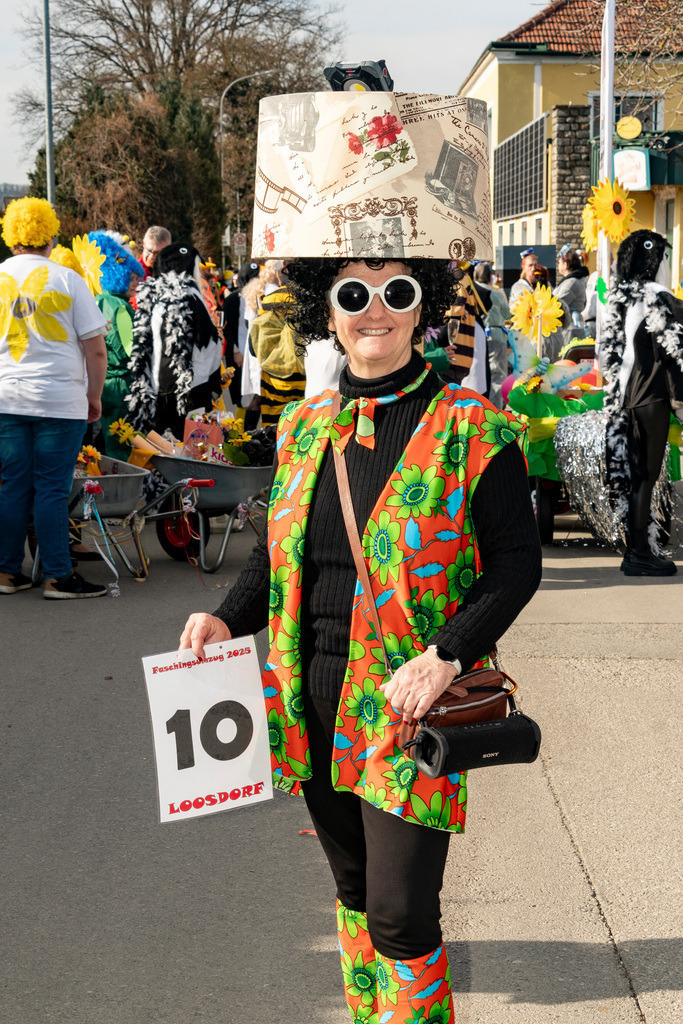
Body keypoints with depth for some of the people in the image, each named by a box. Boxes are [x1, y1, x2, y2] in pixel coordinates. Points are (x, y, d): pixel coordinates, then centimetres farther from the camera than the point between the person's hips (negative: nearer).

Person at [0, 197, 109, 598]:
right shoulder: (67, 279, -3)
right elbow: (95, 348, -5)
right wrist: (95, 397, 6)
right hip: (60, 400, -3)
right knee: (52, 489, 0)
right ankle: (58, 577, 3)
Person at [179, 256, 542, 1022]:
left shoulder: (472, 429, -9)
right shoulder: (304, 425, 7)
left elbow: (517, 564, -9)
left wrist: (446, 657, -22)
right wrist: (228, 619, -2)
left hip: (412, 706, -5)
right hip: (314, 700, 6)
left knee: (401, 915, -6)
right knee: (354, 891, 19)